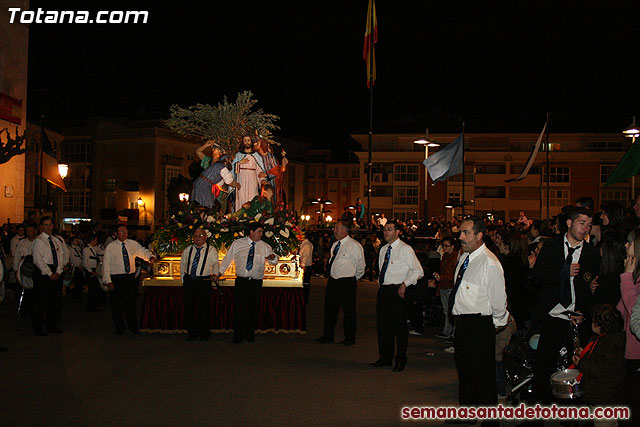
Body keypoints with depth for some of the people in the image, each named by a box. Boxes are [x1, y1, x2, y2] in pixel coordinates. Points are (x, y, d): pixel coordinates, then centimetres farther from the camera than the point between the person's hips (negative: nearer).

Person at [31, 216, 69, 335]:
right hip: (43, 272, -5)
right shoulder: (38, 241, -5)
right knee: (41, 300, -3)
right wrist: (50, 274, -13)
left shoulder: (59, 240, 11)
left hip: (56, 273, 5)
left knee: (55, 300, 8)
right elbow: (38, 260, -11)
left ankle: (52, 325, 19)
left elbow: (65, 255, 8)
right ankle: (38, 328, 6)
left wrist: (58, 272, -4)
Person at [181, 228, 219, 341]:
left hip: (204, 281, -3)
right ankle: (192, 333, 16)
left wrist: (215, 273, -6)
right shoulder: (187, 250, 12)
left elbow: (216, 263, 8)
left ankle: (204, 333, 12)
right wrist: (184, 279, 14)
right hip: (189, 281, 3)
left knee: (204, 308, -1)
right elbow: (182, 264, 19)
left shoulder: (211, 250, 4)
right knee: (189, 307, 4)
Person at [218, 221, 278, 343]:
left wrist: (273, 257, -19)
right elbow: (228, 258, 12)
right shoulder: (237, 244, 3)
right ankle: (238, 335, 3)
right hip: (241, 281, -1)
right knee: (239, 307, -6)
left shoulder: (264, 246, 5)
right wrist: (220, 271, 11)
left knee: (254, 309, 5)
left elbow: (274, 261, 4)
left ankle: (250, 333, 21)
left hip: (256, 282, 1)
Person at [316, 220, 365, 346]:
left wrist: (353, 278, 6)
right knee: (330, 308, 12)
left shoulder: (354, 246, -11)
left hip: (347, 283, -7)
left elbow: (361, 266, -5)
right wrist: (332, 276, 16)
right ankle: (328, 336, 24)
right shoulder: (335, 244, 10)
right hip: (333, 281, 7)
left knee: (348, 311, 3)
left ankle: (349, 338, 15)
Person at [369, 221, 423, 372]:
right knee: (383, 324, 12)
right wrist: (382, 285, 15)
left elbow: (418, 271, -10)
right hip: (383, 290, 7)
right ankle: (385, 358, 25)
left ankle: (401, 360, 13)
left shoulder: (405, 249, -8)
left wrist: (405, 284, -18)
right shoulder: (383, 249, 14)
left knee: (399, 326, 0)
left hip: (397, 291, -7)